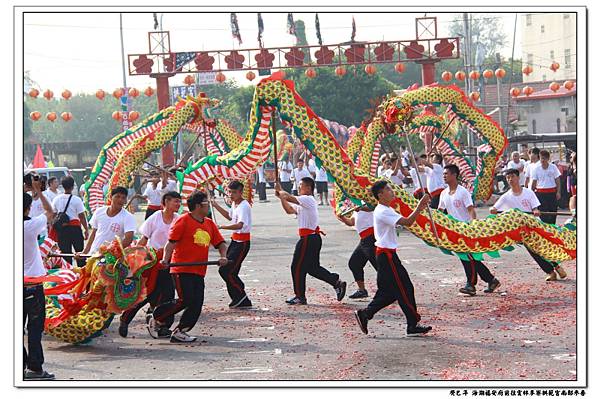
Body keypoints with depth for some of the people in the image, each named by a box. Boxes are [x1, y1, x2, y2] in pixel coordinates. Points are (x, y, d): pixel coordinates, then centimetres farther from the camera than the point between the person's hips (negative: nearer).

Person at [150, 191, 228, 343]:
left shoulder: (209, 224, 15)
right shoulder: (183, 221, -5)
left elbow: (221, 243, 18)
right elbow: (171, 242, -11)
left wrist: (223, 256, -2)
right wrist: (166, 259, -25)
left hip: (199, 272, 7)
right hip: (182, 269, -7)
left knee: (197, 304, -1)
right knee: (185, 300, -13)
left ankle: (180, 332, 6)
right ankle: (157, 318, 6)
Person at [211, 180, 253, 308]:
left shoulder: (244, 206, -19)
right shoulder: (234, 204, 11)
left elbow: (240, 225, -34)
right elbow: (229, 216, 33)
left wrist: (222, 227, -39)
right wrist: (216, 206, 28)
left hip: (242, 242, -10)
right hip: (235, 240, 10)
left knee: (225, 270, -12)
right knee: (230, 271, 10)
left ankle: (241, 297, 0)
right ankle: (241, 301, 18)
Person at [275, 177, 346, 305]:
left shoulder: (308, 200, -14)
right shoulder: (302, 202, 17)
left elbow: (288, 197, -21)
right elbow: (289, 210, 16)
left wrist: (280, 192, -2)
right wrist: (281, 196, 8)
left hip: (309, 239, -10)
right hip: (313, 238, 10)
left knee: (297, 267, -1)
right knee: (313, 267, 14)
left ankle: (300, 296, 6)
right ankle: (337, 282, 12)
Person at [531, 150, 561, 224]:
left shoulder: (553, 167, 2)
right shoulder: (536, 169, 1)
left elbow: (557, 180, 5)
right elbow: (534, 182, 6)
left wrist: (558, 192, -2)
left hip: (552, 193, 1)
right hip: (541, 193, -1)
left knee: (553, 212, 4)